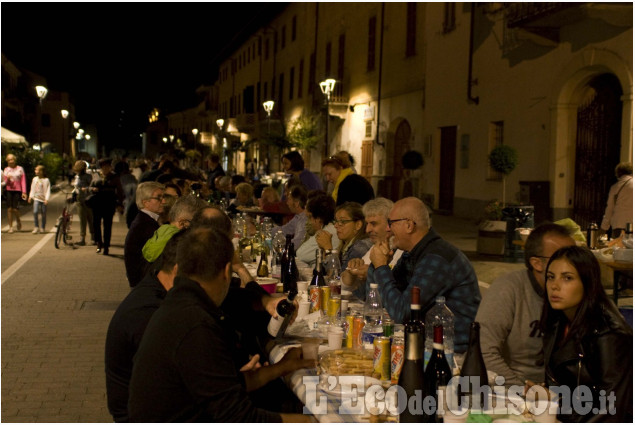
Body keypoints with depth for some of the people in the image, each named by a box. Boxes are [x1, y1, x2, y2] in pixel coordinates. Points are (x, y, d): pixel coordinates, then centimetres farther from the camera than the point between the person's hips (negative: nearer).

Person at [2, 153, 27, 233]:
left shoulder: (20, 169, 6)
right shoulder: (6, 169, 11)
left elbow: (23, 181, 3)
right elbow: (5, 182, 10)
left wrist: (24, 192, -4)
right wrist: (7, 179, -13)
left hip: (17, 190, -2)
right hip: (9, 190, 2)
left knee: (15, 208, -10)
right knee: (9, 208, -3)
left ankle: (18, 222, 19)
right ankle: (10, 227, 5)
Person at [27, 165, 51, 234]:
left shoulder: (46, 180, -3)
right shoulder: (35, 179, 9)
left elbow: (48, 190, -5)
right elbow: (32, 189, 19)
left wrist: (47, 199, -13)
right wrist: (30, 196, 12)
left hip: (43, 199, -2)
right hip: (36, 198, 2)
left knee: (43, 213, 3)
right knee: (35, 212, -14)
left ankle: (42, 228, 16)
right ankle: (36, 227, -6)